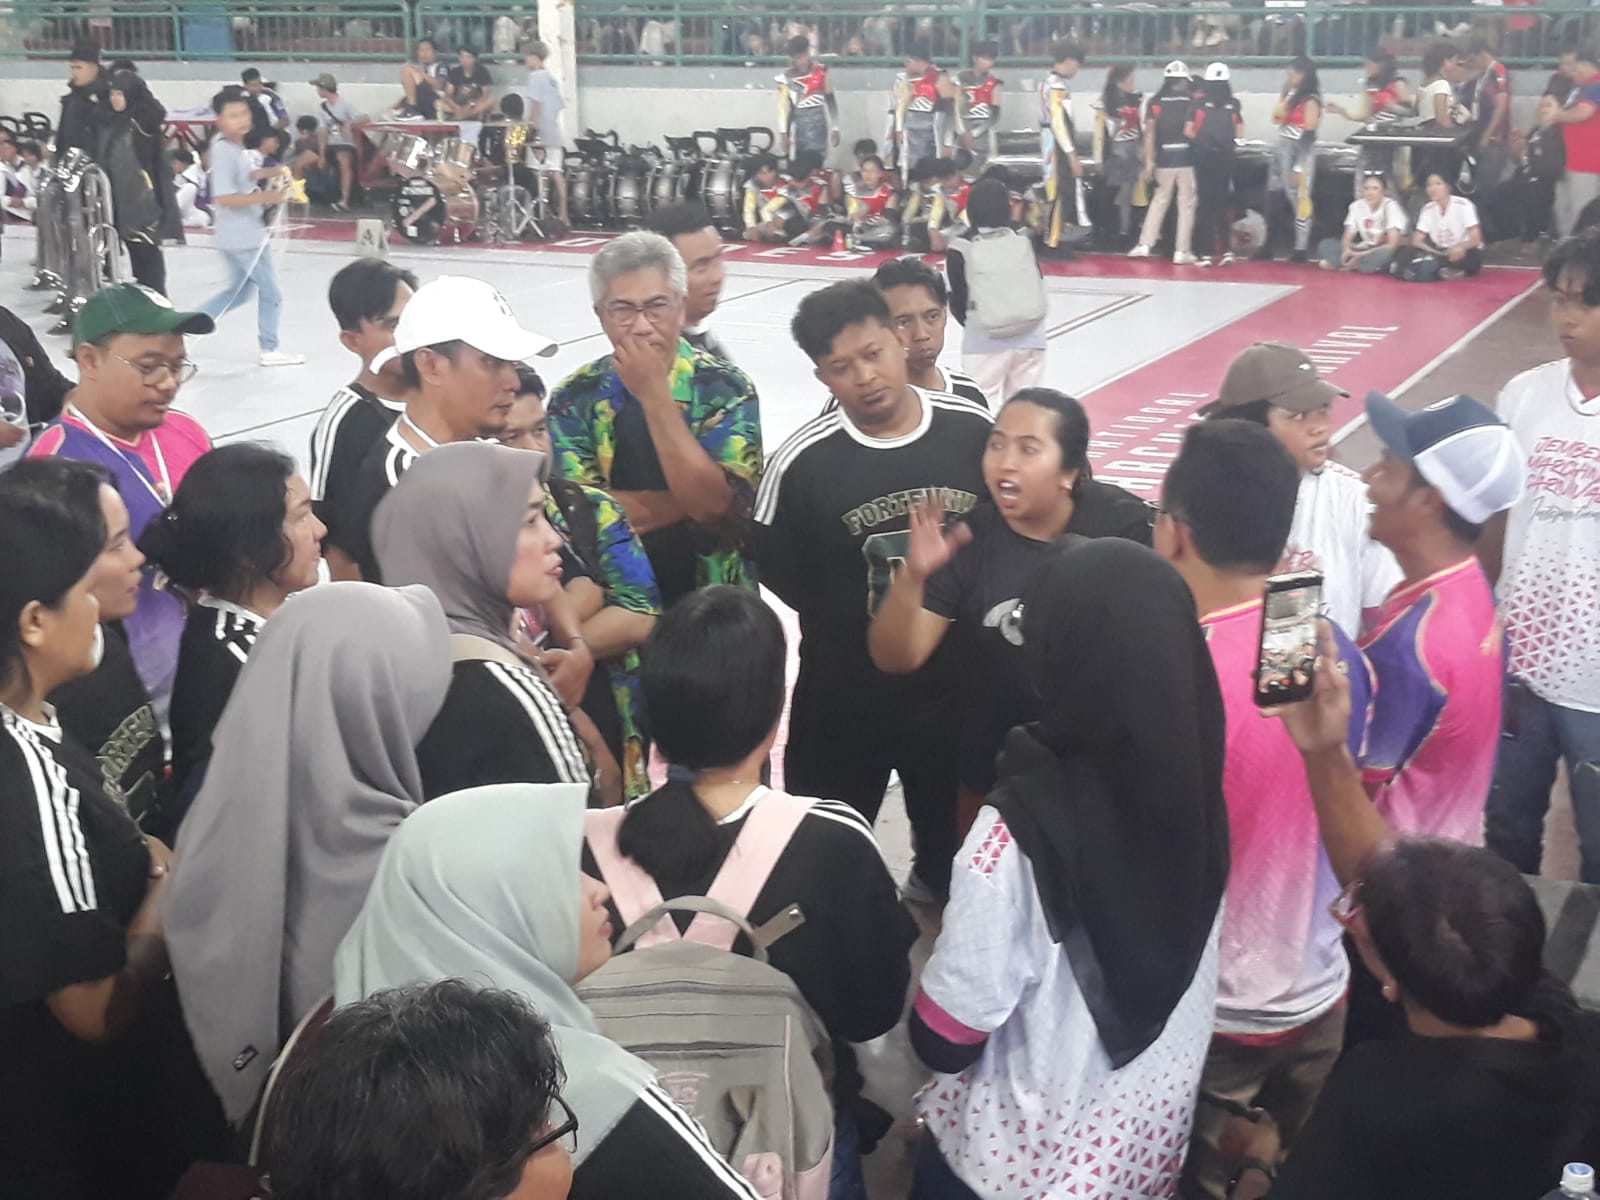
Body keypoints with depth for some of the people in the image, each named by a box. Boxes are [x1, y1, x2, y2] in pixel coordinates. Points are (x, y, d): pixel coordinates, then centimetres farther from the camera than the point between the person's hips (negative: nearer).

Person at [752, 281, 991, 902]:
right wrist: (852, 623, -4)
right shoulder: (802, 459, -16)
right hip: (844, 700, -2)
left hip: (958, 688, 2)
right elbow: (777, 573, -4)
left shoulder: (972, 428, -9)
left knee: (955, 846, 22)